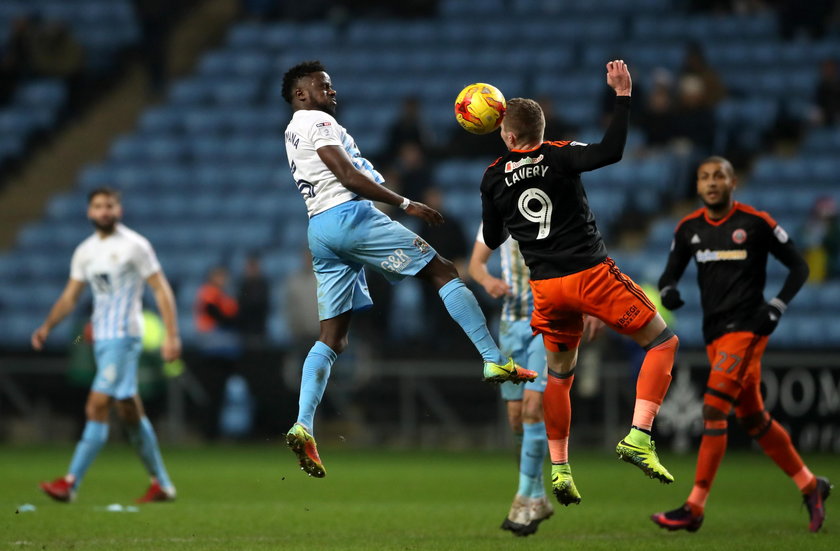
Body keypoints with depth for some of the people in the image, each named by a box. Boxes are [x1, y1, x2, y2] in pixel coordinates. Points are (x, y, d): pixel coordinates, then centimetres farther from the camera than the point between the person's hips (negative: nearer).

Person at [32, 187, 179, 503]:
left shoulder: (134, 246, -6)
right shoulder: (85, 251, 13)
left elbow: (161, 290, -8)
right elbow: (70, 296, 16)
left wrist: (172, 335, -15)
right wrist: (47, 327, 1)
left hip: (124, 336, -7)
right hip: (101, 337, 7)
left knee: (97, 408, -14)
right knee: (130, 413, 11)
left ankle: (71, 483, -17)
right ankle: (161, 484, 18)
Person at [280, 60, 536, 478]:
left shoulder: (293, 134, 26)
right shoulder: (317, 122, -3)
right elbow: (348, 177, -14)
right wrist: (405, 204, -13)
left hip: (318, 230, 9)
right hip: (349, 214, -9)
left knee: (332, 337, 5)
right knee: (443, 272, -3)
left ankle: (302, 426, -10)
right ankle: (494, 361, -10)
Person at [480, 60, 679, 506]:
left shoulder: (494, 178, 5)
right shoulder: (559, 157, -8)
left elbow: (491, 240, 14)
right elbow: (610, 151, -25)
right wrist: (623, 95, -19)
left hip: (547, 286, 5)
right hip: (591, 274, -4)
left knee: (558, 373, 23)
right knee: (662, 341, 5)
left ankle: (558, 468, 19)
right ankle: (638, 437, -11)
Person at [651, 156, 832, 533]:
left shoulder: (755, 223, -7)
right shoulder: (688, 228, 7)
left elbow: (798, 267, 0)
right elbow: (670, 273, 14)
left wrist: (777, 307, -12)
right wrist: (667, 292, -10)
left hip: (746, 328, -6)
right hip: (715, 333, 6)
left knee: (713, 409, -16)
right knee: (754, 419, 12)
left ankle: (694, 508, -15)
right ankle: (810, 486, 28)